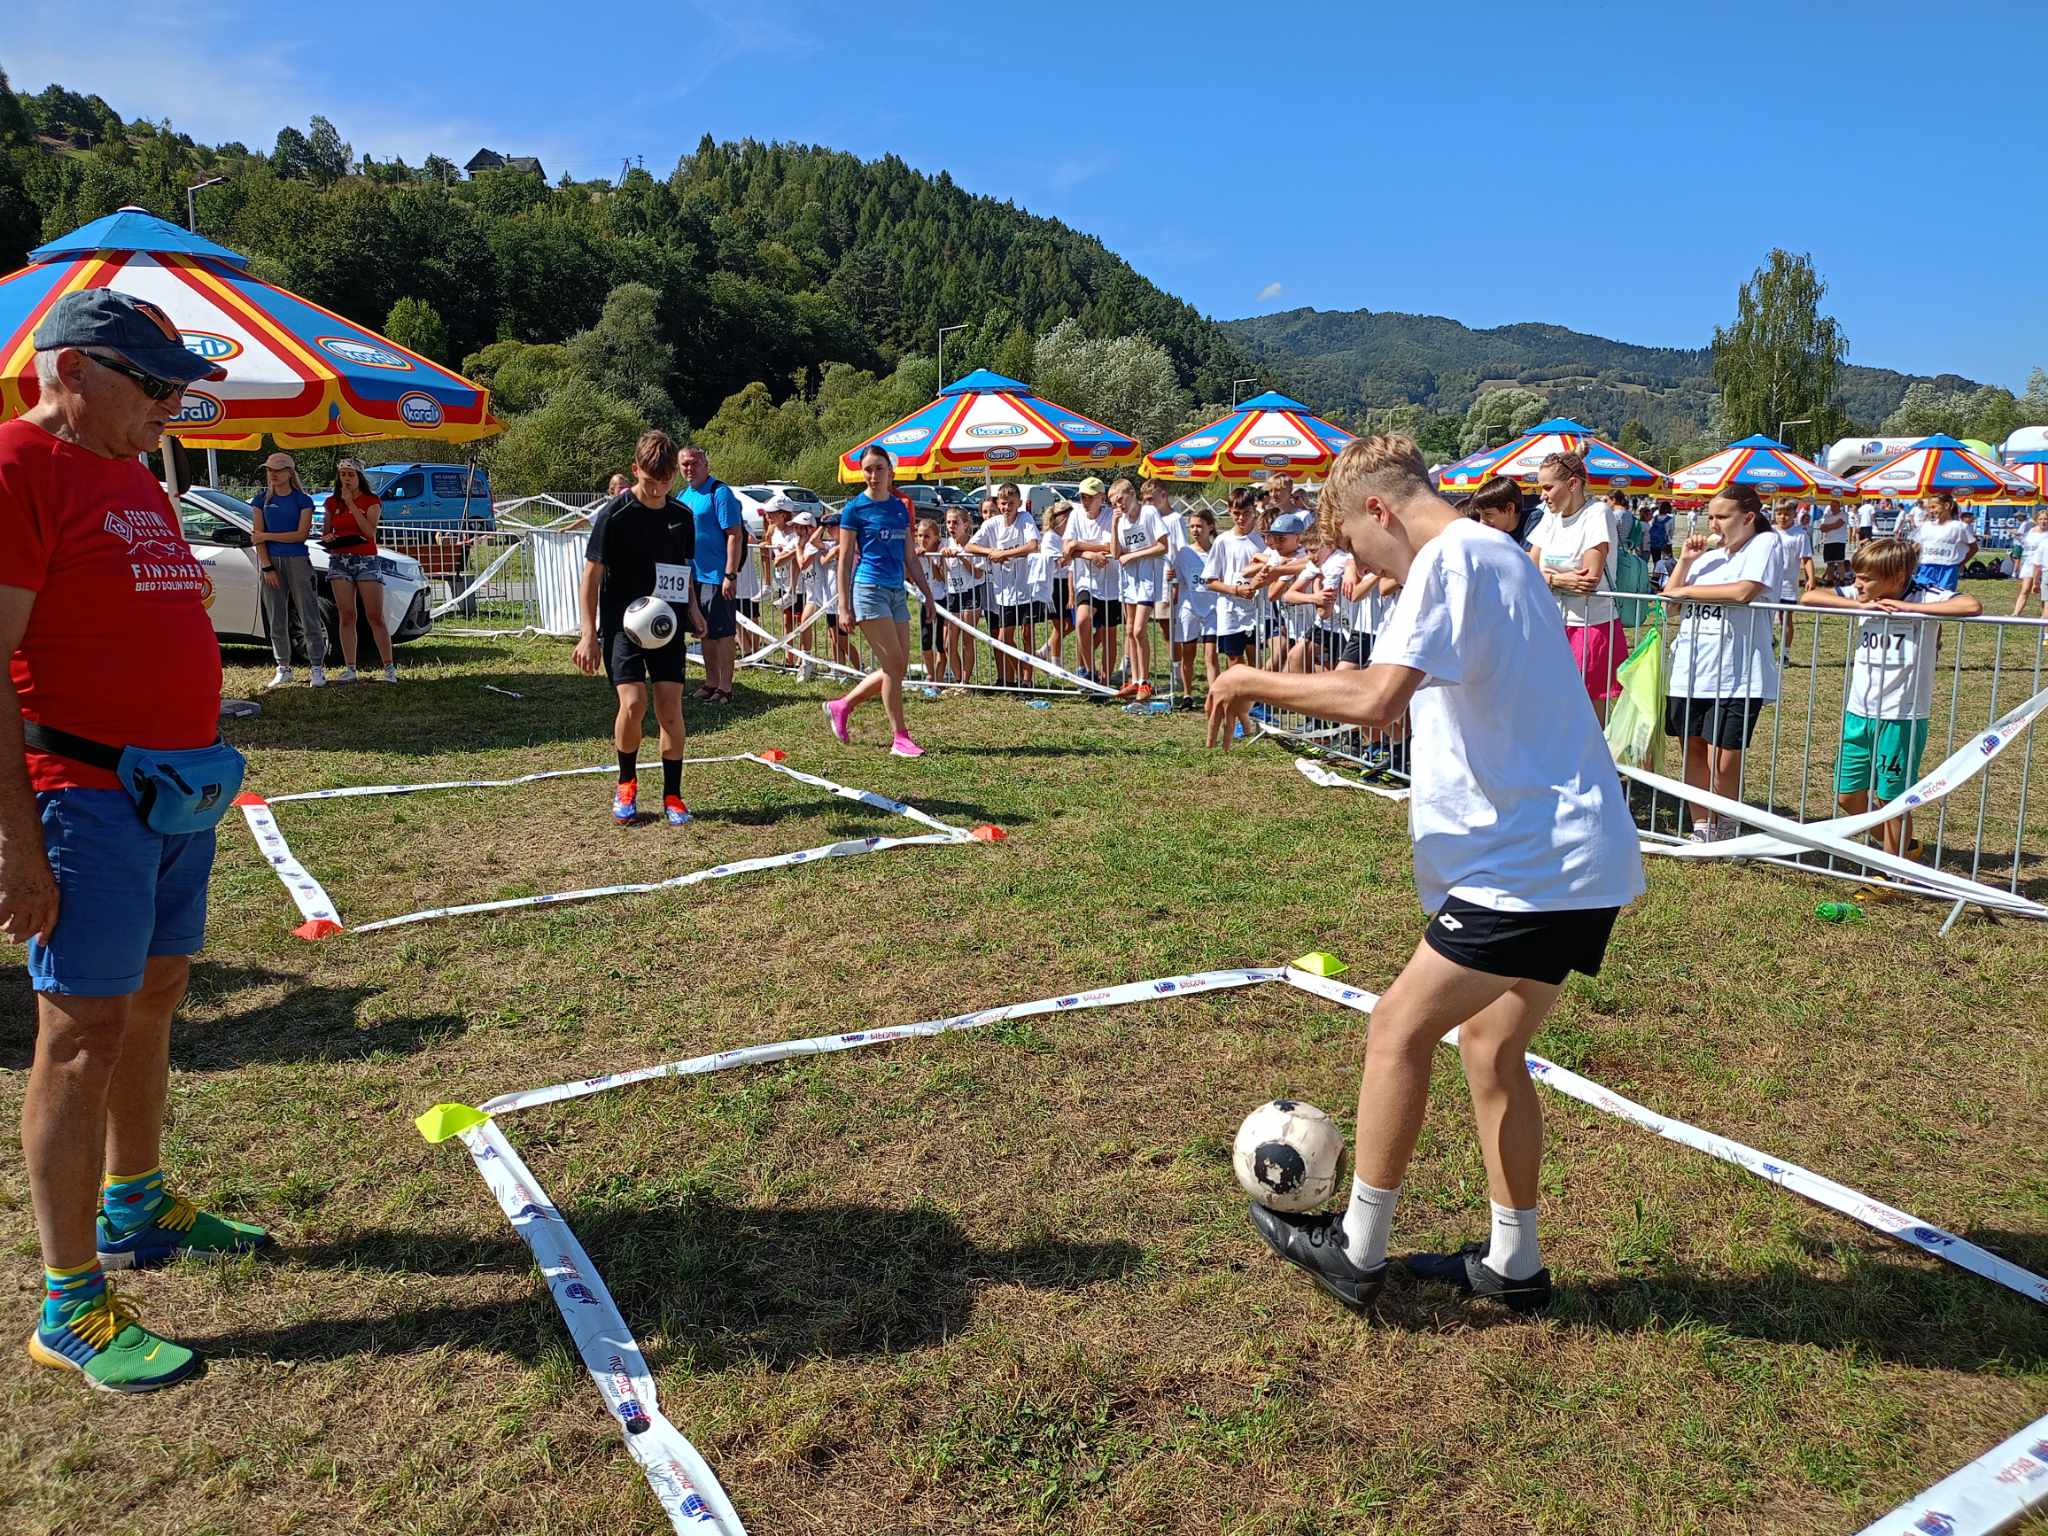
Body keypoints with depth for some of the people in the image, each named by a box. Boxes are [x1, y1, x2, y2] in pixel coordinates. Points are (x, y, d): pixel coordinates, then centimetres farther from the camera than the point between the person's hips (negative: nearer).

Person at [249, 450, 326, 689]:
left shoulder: (302, 500, 1)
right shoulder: (262, 499, 8)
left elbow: (302, 534, -8)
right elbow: (258, 537, 2)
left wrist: (266, 536, -9)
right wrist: (267, 567, -7)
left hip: (297, 560, -3)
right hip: (271, 560, 3)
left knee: (309, 617, -4)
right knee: (277, 620, 7)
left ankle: (317, 668, 0)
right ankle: (283, 669, 15)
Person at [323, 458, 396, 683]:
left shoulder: (371, 501, 2)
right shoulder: (332, 503, 13)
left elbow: (370, 531, -12)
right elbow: (326, 532, 20)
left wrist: (352, 504, -13)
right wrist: (328, 539, -3)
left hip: (366, 561, -3)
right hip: (339, 561, 3)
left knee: (375, 617, -7)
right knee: (346, 617, 0)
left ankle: (389, 668, -5)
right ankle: (349, 668, 2)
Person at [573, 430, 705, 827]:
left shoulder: (682, 516, 6)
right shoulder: (614, 514, -8)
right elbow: (592, 574, -6)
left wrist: (692, 607, 4)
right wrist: (589, 634, -11)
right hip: (621, 624, -4)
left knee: (671, 708, -2)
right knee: (633, 703, -17)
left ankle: (672, 795, 10)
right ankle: (626, 783, 8)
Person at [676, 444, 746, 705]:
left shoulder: (720, 492, -11)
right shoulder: (682, 495, 13)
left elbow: (735, 535, -16)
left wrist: (731, 575, -21)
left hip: (717, 576, -8)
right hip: (693, 575, 8)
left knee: (723, 633, -2)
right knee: (706, 632, 14)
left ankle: (725, 688, 4)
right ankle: (711, 683, 23)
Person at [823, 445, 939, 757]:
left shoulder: (900, 508, 12)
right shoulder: (855, 508, -4)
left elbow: (909, 558, 18)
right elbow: (845, 560, -4)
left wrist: (927, 592, 13)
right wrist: (844, 606, -8)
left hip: (896, 592, 7)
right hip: (869, 589, -7)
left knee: (897, 668, 6)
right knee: (894, 665, -9)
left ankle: (840, 707, 21)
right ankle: (900, 737, -1)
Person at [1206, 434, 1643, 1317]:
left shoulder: (1452, 556, -13)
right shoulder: (1495, 555, 19)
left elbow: (1377, 699, -27)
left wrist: (1254, 682, -15)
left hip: (1536, 865, -10)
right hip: (1575, 858, 10)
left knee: (1400, 1027, 0)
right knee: (1488, 1042, 16)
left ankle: (1356, 1250, 12)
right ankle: (1513, 1266, 27)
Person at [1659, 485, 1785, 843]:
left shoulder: (1765, 544, -1)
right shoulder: (1710, 556, 15)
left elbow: (1744, 591, -18)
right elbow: (1669, 598, 16)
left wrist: (1687, 590, -8)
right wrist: (1685, 562, 4)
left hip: (1736, 676, -6)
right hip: (1690, 672, 6)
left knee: (1723, 763, -4)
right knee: (1693, 751, 10)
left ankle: (1725, 832, 19)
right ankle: (1702, 830, 22)